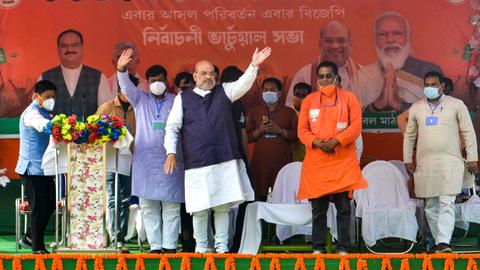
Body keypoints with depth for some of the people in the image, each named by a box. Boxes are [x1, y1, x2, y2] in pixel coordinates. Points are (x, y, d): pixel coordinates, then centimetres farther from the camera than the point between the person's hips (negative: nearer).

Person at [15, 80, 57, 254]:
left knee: (50, 204, 13)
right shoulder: (31, 113, -16)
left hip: (44, 168, 9)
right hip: (32, 168, -9)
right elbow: (43, 125, -37)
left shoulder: (45, 112, 17)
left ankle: (29, 238, 26)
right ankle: (38, 248, 7)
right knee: (39, 208, -3)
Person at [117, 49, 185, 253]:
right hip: (145, 161, 1)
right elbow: (126, 86, -5)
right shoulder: (140, 99, 10)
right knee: (148, 207, 2)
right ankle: (155, 246, 7)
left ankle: (169, 246, 1)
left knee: (171, 206, -2)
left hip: (170, 160, -1)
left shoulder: (176, 102, 7)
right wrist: (121, 69, -25)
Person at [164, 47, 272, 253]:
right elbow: (172, 127, 6)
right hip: (197, 162, -1)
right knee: (200, 208, 2)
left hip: (225, 160, 2)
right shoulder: (183, 99, 7)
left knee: (223, 206, 5)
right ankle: (201, 247, 16)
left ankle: (221, 246, 14)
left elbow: (243, 84, -5)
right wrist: (171, 152, -5)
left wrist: (254, 66, -22)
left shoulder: (224, 92, 11)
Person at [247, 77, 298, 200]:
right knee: (259, 196, -9)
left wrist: (280, 131, -9)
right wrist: (260, 130, -7)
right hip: (260, 161, 1)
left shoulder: (289, 112, 14)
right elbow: (247, 137, 10)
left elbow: (296, 135, 4)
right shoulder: (254, 112, 16)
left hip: (282, 161, -1)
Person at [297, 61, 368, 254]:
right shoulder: (309, 100, 11)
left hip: (343, 160, -2)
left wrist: (336, 141, -14)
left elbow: (356, 125, -2)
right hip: (316, 161, 2)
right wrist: (316, 142, -13)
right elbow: (302, 129, 6)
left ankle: (343, 247, 3)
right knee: (318, 207, 3)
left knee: (343, 206, -2)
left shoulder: (349, 97, 6)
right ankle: (318, 247, 9)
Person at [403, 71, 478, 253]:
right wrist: (407, 159, 12)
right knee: (430, 207, 6)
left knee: (447, 203, -14)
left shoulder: (456, 105, 2)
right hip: (425, 164, 4)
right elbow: (409, 135, 18)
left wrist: (472, 158, 0)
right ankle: (438, 243, 15)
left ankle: (444, 243, -22)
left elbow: (468, 132, 4)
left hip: (450, 162, -4)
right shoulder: (416, 108, 11)